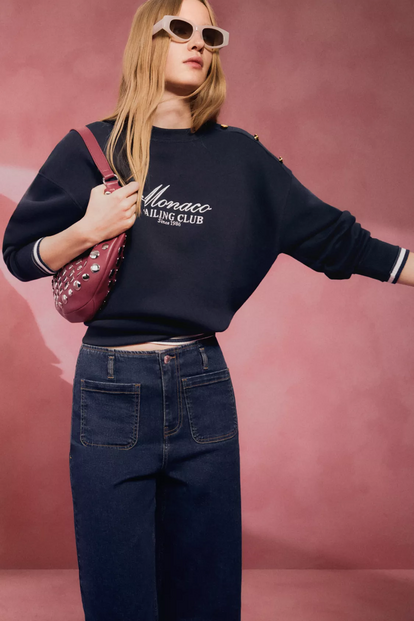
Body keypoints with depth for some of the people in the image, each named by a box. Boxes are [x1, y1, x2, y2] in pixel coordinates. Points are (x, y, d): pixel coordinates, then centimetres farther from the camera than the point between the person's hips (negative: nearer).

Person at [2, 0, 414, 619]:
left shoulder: (240, 158, 7)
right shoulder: (93, 148, 2)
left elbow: (331, 236, 7)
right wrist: (88, 231, -12)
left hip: (203, 387, 2)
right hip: (111, 388, -2)